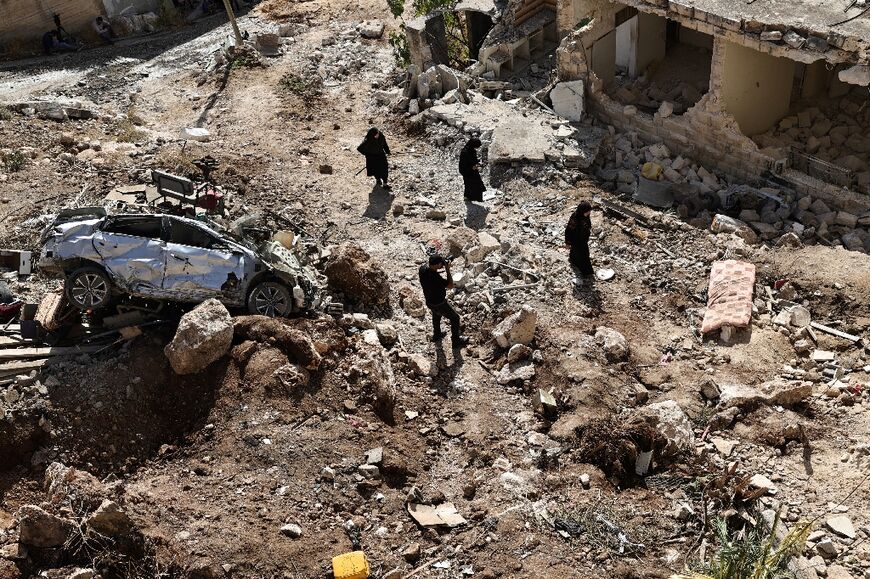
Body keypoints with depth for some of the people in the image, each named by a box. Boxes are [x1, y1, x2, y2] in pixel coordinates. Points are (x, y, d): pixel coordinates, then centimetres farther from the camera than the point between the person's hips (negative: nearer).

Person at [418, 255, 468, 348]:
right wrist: (447, 270, -24)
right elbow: (450, 285, -26)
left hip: (429, 301, 8)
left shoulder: (423, 268, -19)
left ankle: (436, 335, 57)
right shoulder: (435, 277, -41)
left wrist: (442, 266, -8)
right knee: (455, 318, 14)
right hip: (439, 304, -7)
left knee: (436, 316, 36)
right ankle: (456, 342, 30)